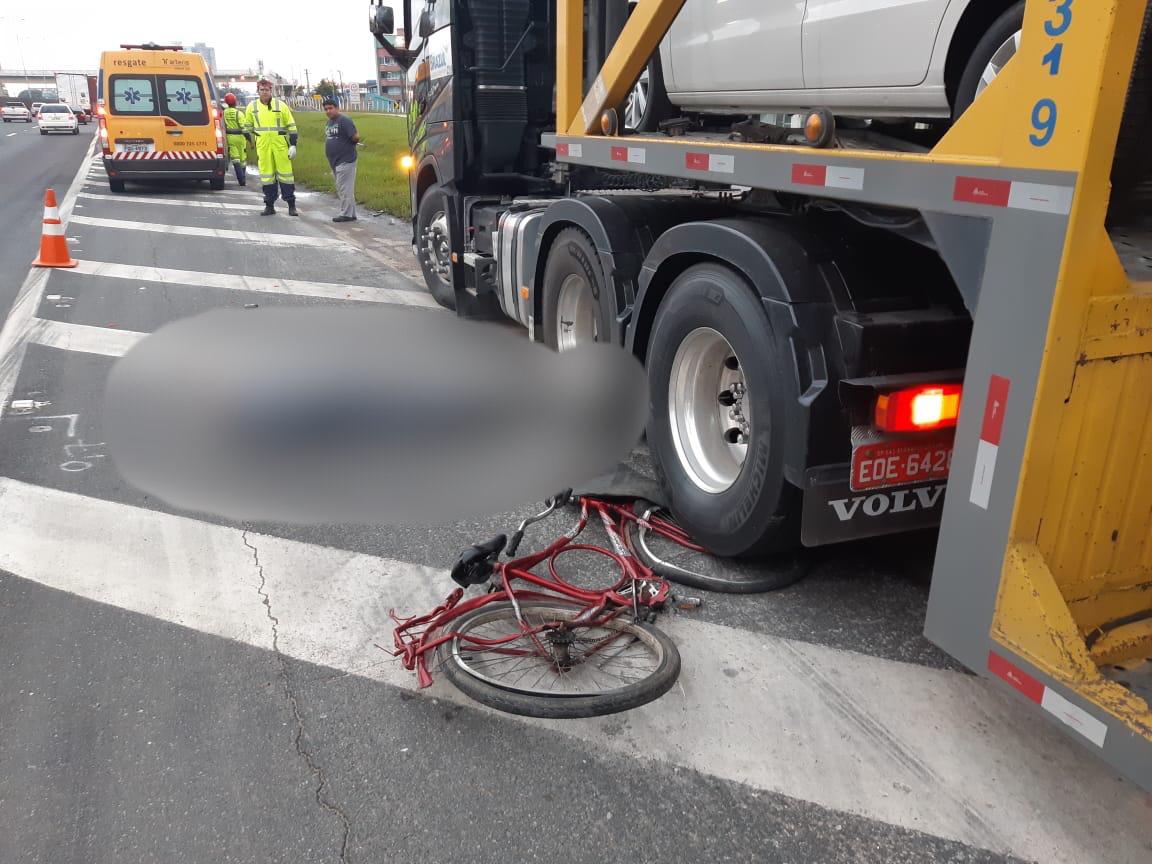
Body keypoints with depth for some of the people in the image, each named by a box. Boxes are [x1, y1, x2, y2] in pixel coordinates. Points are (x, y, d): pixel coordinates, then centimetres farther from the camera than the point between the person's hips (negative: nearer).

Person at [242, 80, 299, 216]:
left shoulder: (280, 105, 1)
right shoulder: (252, 107, 7)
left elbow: (291, 126, 3)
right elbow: (248, 126, 20)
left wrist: (293, 145, -4)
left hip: (281, 145, -2)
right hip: (262, 146, 2)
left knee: (285, 173, 0)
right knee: (266, 175, 5)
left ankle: (291, 205, 7)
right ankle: (269, 206, 12)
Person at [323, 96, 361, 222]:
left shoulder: (344, 121, -13)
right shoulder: (329, 122, 15)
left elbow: (356, 137, -18)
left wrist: (348, 146, -3)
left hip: (345, 161, -10)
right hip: (335, 162, 10)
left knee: (344, 188, -8)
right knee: (341, 189, 12)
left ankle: (346, 214, -3)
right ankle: (351, 214, 17)